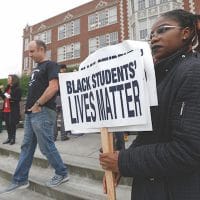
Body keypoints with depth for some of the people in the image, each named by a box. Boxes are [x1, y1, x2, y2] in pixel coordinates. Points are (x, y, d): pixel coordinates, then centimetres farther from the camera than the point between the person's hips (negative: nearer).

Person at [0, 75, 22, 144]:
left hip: (13, 110, -7)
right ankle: (9, 138, 20)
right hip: (6, 109, 7)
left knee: (12, 124, -2)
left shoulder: (18, 89, -8)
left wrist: (10, 97, -22)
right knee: (7, 124, 10)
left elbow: (18, 99, -13)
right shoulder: (7, 88, 15)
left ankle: (13, 138, 9)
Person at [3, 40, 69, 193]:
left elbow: (53, 87, -20)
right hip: (31, 113, 10)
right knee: (27, 146, 12)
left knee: (46, 146, -2)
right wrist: (29, 107, 12)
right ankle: (20, 180, 23)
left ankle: (62, 173, 16)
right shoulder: (36, 68, 21)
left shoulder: (50, 65, -6)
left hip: (43, 113, -9)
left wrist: (37, 105, -17)